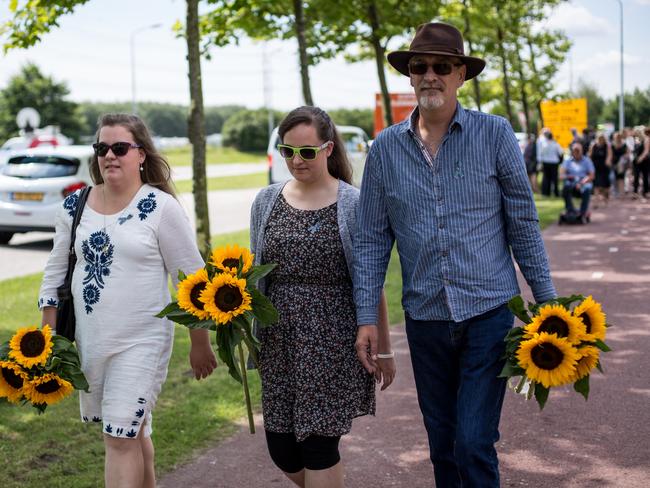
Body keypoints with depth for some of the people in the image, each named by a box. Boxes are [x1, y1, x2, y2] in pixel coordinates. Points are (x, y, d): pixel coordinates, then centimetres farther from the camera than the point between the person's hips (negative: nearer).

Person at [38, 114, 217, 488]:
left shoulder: (162, 207, -11)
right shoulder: (75, 206, 3)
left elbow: (193, 278, -7)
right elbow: (56, 272, 11)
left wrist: (201, 345, -5)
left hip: (141, 342, -5)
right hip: (88, 341, 5)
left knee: (121, 438, -8)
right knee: (133, 429, 19)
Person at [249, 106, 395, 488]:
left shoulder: (353, 204, -4)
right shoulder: (267, 201, 7)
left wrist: (383, 350, -1)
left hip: (332, 342, -4)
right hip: (280, 342, 4)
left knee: (318, 445, -2)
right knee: (281, 447, 7)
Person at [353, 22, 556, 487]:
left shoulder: (495, 134, -4)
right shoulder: (386, 148, 2)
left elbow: (524, 225, -1)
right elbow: (373, 240, 6)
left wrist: (547, 304, -2)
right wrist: (367, 317, 2)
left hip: (489, 313, -3)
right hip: (425, 321, 3)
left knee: (474, 444, -8)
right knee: (442, 446, 14)